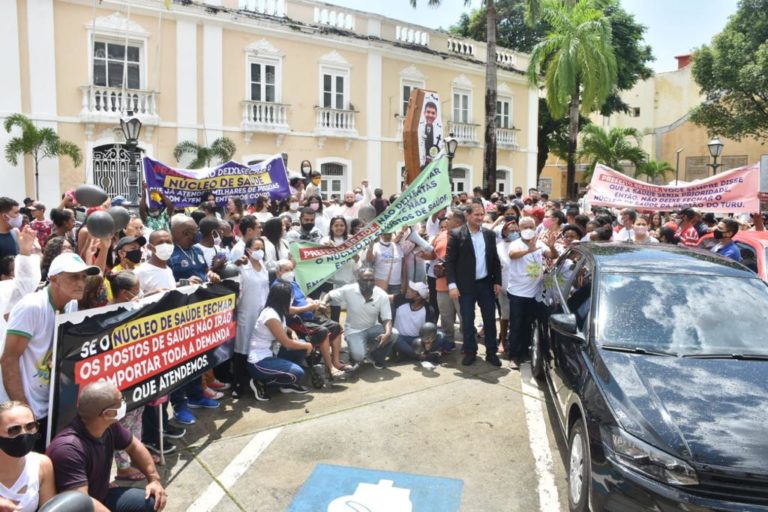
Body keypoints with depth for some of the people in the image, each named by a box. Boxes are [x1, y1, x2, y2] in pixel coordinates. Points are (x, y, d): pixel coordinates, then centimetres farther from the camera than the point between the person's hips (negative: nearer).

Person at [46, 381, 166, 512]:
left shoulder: (109, 426, -10)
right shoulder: (68, 448, -32)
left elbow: (134, 446, 9)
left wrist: (154, 479, 3)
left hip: (101, 498, 8)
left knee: (152, 501, -1)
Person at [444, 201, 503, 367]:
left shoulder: (490, 234, 6)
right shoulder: (456, 235, -7)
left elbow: (495, 259, 10)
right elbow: (449, 261, -9)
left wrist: (497, 281, 4)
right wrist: (452, 284, -15)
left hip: (486, 283, 3)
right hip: (466, 285, -3)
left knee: (490, 319, 8)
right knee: (467, 321, 6)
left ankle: (491, 352, 21)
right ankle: (470, 352, 20)